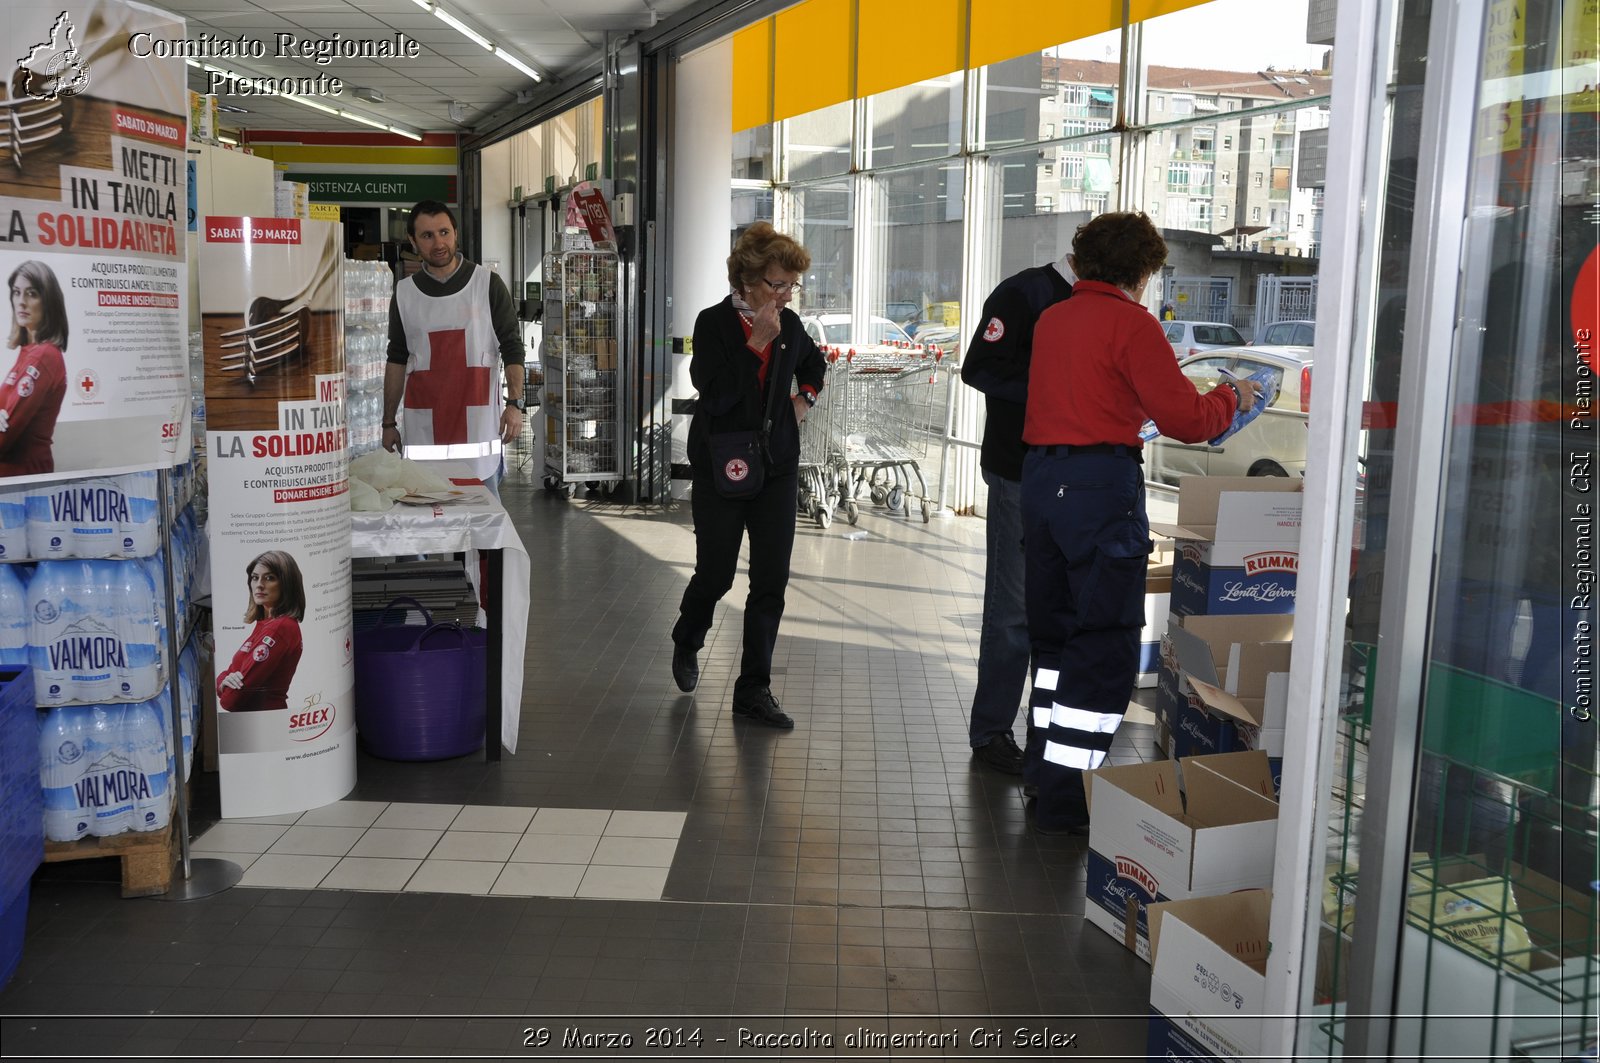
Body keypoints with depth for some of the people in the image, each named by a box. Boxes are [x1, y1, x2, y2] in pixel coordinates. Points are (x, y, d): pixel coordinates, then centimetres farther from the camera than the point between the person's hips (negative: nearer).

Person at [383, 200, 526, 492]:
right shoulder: (404, 292, 10)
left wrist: (515, 403, -11)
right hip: (423, 428, 2)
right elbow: (396, 360, 16)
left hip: (478, 420, -2)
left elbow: (511, 347, 2)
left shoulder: (488, 284, 2)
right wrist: (389, 423, 12)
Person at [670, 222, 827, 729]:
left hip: (776, 468, 4)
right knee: (715, 574, 7)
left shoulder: (789, 324, 4)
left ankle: (753, 689, 10)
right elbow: (716, 395, -21)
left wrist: (806, 397, 9)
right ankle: (686, 644, 40)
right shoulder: (714, 323, -10)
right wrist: (756, 342, -21)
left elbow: (814, 363, 27)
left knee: (771, 582, 0)